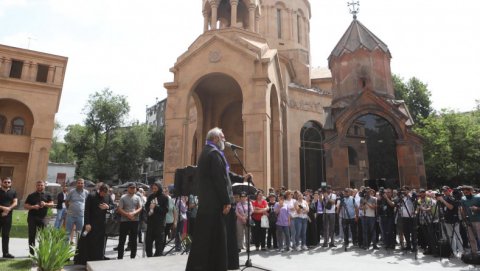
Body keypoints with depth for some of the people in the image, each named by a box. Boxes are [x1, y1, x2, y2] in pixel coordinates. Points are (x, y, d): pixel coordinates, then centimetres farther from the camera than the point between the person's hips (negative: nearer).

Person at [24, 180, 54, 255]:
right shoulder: (31, 196, 7)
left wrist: (45, 204, -21)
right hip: (32, 218, 0)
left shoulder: (47, 195, 8)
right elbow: (25, 206, 3)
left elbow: (52, 204, -1)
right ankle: (32, 252, 12)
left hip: (42, 218, 0)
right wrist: (33, 207, -16)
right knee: (32, 235, 3)